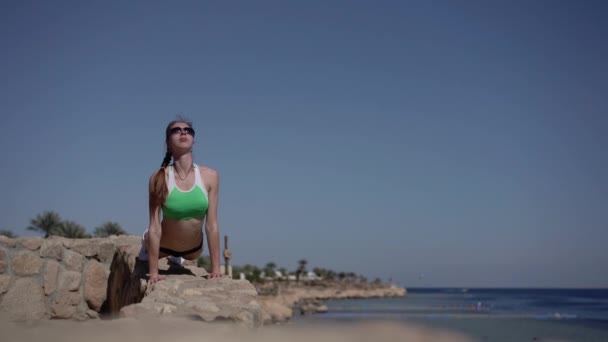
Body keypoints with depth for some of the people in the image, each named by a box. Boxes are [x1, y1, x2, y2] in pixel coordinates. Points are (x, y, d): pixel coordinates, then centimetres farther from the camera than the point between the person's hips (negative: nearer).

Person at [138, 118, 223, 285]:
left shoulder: (210, 176, -19)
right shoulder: (159, 178, -25)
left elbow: (212, 225, -16)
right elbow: (155, 227, -21)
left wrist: (215, 268, -14)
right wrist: (153, 273, -19)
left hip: (193, 249, 2)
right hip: (163, 246, -2)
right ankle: (147, 242, 56)